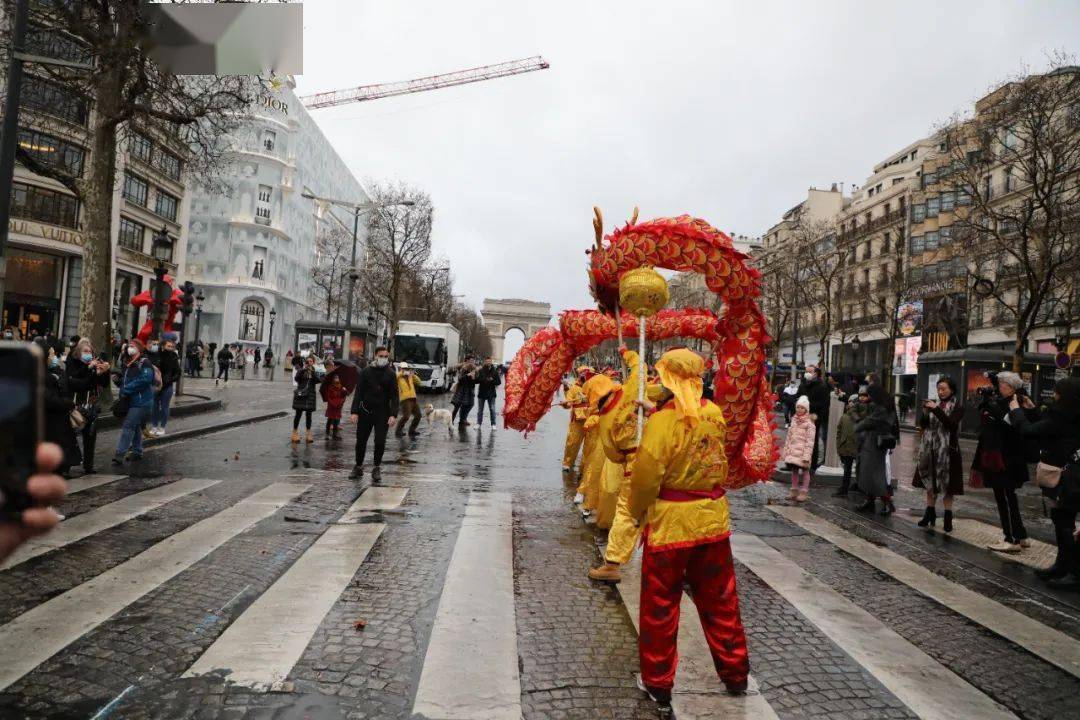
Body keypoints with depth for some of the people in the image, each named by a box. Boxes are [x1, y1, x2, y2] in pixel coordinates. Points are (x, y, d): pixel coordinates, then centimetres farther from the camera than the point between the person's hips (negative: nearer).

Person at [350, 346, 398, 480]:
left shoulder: (391, 374, 1)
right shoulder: (365, 372, 1)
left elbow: (394, 396, -2)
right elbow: (358, 392, -1)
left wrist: (393, 415, -13)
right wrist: (355, 412, -10)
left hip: (382, 413, -1)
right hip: (365, 412, 1)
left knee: (380, 441, -5)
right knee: (361, 441, 7)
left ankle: (376, 468, 12)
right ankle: (358, 467, 23)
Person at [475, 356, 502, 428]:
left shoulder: (494, 371, 1)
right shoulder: (481, 371, 0)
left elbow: (499, 382, 0)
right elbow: (476, 381, -6)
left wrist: (492, 380, -17)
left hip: (491, 393, -1)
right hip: (482, 392, 1)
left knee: (492, 409, 0)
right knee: (480, 410, 9)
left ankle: (493, 424, 6)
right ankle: (478, 423, 18)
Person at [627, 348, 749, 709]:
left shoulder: (663, 419, -20)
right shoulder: (715, 414, -2)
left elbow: (646, 476, -18)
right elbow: (720, 463, 7)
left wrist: (637, 511, -2)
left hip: (671, 523, -5)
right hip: (714, 519, 6)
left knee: (660, 607, 12)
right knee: (720, 600, 20)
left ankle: (658, 682, 25)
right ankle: (735, 673, 35)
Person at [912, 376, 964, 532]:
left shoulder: (957, 407, -2)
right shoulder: (934, 403, 9)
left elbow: (951, 423, -19)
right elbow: (922, 424, 6)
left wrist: (936, 410, -25)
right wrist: (925, 412, -12)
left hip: (947, 450, -4)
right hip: (930, 449, 4)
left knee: (947, 485, 0)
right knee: (930, 483, 11)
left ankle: (948, 517, 7)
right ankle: (930, 513, 20)